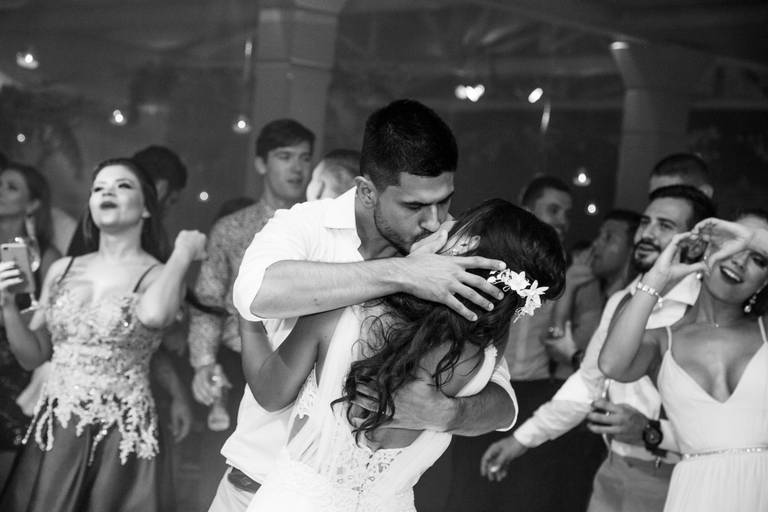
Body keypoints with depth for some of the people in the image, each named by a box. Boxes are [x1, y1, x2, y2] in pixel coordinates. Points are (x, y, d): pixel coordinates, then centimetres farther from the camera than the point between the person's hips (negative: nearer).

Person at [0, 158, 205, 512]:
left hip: (119, 434, -4)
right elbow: (32, 357, 13)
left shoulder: (160, 275, -6)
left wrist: (183, 254, -15)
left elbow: (153, 315, -31)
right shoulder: (62, 271, 8)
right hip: (53, 430, 4)